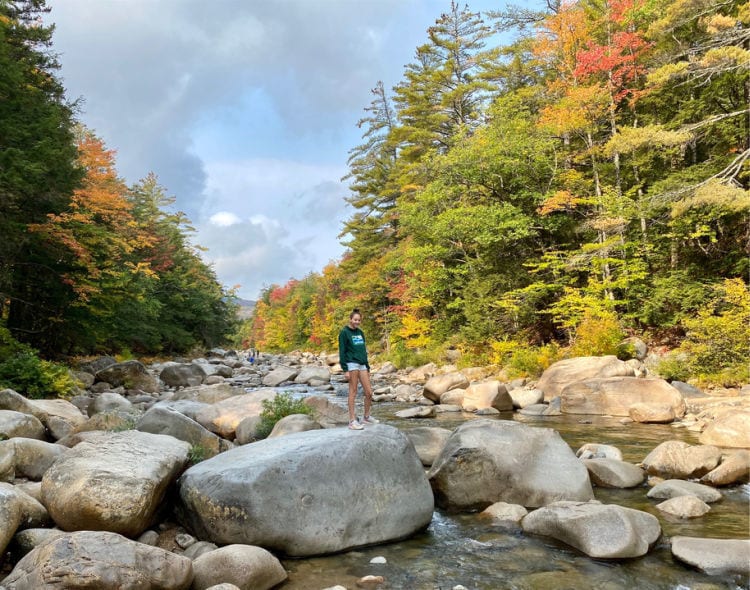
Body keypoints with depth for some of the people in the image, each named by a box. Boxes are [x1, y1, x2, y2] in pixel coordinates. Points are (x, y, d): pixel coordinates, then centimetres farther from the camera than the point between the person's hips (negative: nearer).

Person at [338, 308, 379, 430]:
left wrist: (367, 367, 19)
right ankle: (352, 421, 1)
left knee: (369, 392, 5)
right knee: (353, 392, -4)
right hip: (352, 364, -7)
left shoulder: (360, 332, 17)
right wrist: (345, 370, -13)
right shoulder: (344, 332, -4)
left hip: (362, 365, 7)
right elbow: (342, 352, -8)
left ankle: (366, 417, 22)